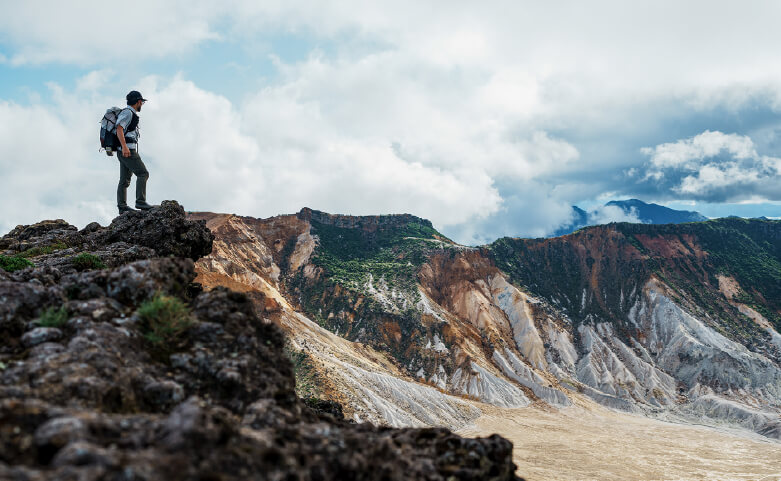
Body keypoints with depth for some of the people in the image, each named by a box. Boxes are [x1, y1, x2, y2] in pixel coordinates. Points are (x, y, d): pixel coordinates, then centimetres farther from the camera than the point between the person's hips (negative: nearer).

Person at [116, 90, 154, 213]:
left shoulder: (130, 113, 24)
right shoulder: (128, 113, -8)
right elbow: (119, 129, -20)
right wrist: (124, 147, -31)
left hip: (126, 152, 10)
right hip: (128, 151, -10)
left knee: (125, 180, 6)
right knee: (143, 173, -13)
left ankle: (122, 206, 4)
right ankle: (140, 201, -18)